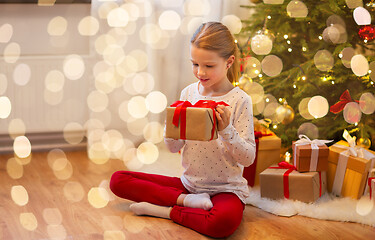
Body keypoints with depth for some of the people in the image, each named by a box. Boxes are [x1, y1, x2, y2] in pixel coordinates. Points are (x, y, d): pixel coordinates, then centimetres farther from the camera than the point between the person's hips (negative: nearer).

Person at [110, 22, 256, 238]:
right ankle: (186, 200, -13)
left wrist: (226, 129, -26)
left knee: (225, 221, -41)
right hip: (189, 183, 5)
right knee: (118, 180, -4)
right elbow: (173, 147, 6)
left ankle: (166, 211, -15)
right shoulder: (189, 93, 4)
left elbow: (248, 158, -12)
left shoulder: (240, 100, -10)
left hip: (225, 188, -5)